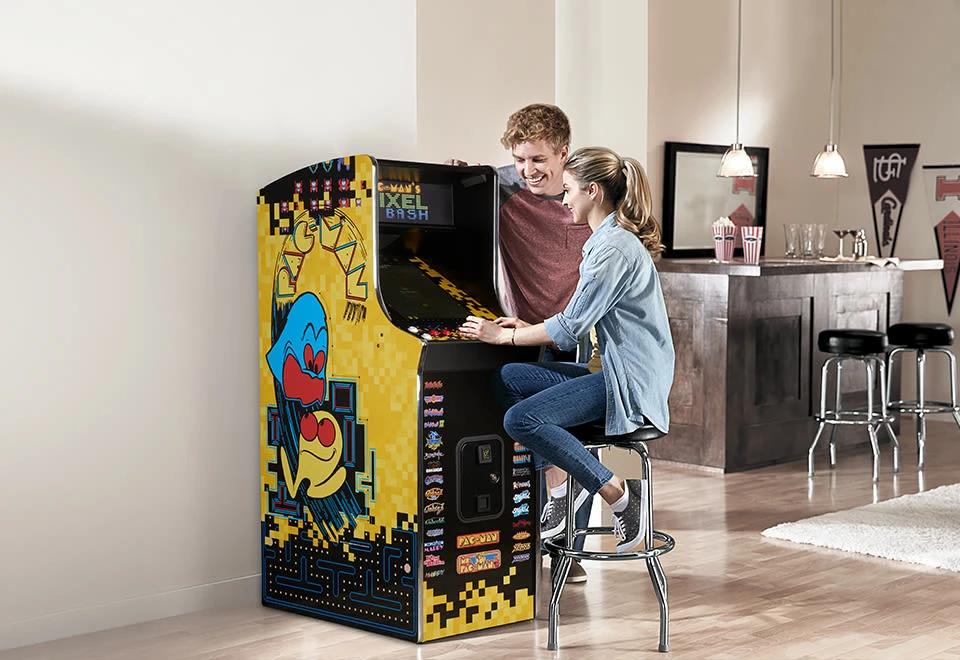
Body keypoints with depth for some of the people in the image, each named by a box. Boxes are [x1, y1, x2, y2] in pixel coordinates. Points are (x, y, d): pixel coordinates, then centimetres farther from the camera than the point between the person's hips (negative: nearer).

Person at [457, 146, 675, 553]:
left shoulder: (614, 248, -16)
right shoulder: (609, 240, 17)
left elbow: (570, 327, -18)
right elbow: (583, 319, 23)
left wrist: (504, 336, -7)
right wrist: (528, 328, 17)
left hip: (631, 383, -11)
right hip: (617, 371, 11)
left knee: (522, 420, -21)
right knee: (509, 378, 1)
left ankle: (620, 495, -12)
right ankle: (558, 490, -1)